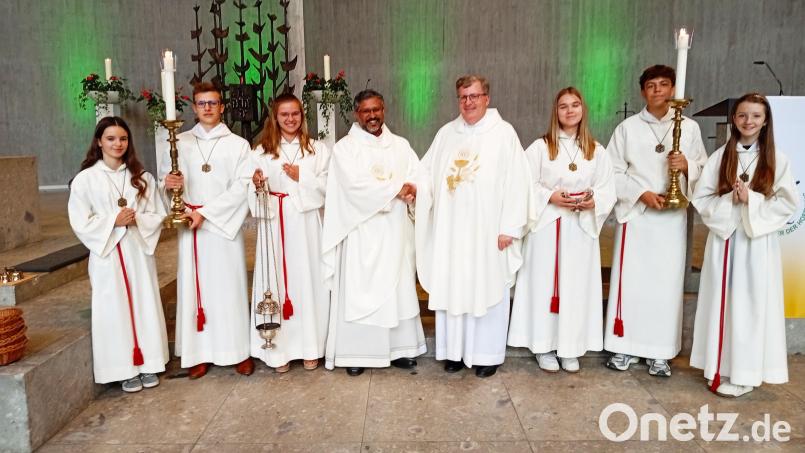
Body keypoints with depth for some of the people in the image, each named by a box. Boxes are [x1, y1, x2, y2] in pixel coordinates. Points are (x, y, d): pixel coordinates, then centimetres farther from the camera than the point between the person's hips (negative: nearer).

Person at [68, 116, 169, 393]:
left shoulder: (141, 177, 5)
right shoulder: (85, 179, -2)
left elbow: (157, 216, 5)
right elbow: (81, 223, -5)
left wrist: (137, 219, -13)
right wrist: (113, 221, -16)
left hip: (139, 251, 2)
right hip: (107, 253, -2)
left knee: (145, 306, 7)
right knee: (115, 310, 3)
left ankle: (148, 364, 20)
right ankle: (126, 369, 14)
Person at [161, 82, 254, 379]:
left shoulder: (238, 144, 3)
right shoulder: (180, 143, 10)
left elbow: (242, 186, -5)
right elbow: (166, 179, 15)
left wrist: (205, 212, -13)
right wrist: (169, 183, -11)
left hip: (224, 224, -2)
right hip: (190, 225, 2)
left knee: (229, 285, 0)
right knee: (194, 285, 3)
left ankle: (239, 350, 10)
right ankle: (200, 352, 12)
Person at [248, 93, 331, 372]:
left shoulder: (317, 149, 8)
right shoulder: (262, 151, 8)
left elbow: (328, 187, 2)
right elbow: (255, 193, 5)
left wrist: (302, 177, -9)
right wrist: (256, 183, -16)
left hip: (306, 224, 0)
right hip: (275, 224, 0)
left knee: (308, 279, 2)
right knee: (277, 281, 0)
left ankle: (310, 347, 13)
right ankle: (280, 349, 10)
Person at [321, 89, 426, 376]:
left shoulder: (401, 145, 13)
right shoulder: (345, 147, 1)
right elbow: (355, 184, -14)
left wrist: (409, 191, -19)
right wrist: (396, 188, -12)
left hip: (395, 230, 4)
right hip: (362, 231, -3)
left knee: (398, 287, 7)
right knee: (359, 290, 0)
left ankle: (399, 348, 17)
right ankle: (356, 352, 8)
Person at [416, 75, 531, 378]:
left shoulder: (504, 133, -1)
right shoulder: (446, 134, 12)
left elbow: (516, 182, -6)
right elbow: (427, 174, 12)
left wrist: (508, 228, -11)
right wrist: (412, 187, -11)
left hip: (487, 230, -3)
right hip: (451, 230, 4)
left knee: (487, 290, 3)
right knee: (452, 289, 7)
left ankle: (488, 354, 15)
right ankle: (455, 350, 20)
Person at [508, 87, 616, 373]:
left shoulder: (596, 150, 8)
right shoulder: (540, 147, 0)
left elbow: (608, 191, 7)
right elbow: (525, 187, -3)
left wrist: (593, 201, -13)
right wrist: (551, 197, -17)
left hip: (581, 229, 3)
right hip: (547, 227, -2)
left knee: (577, 287, 5)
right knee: (545, 284, 1)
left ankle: (571, 349, 16)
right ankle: (544, 346, 13)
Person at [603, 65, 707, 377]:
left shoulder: (689, 127, 9)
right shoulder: (627, 127, 5)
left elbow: (704, 171, 11)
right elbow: (613, 171, 1)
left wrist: (687, 166, -11)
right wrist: (642, 194, -11)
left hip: (672, 217, 1)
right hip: (635, 214, -1)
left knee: (666, 283, 2)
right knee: (629, 280, 0)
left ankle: (660, 352, 13)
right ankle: (624, 347, 12)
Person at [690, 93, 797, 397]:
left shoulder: (777, 160, 1)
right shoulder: (720, 156, 4)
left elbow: (788, 203, -3)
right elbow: (701, 197, 1)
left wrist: (752, 199, -14)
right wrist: (729, 200, -14)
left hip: (758, 242, -1)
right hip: (724, 239, 1)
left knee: (751, 305, 2)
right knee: (722, 302, 6)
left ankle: (745, 372, 13)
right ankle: (722, 367, 18)